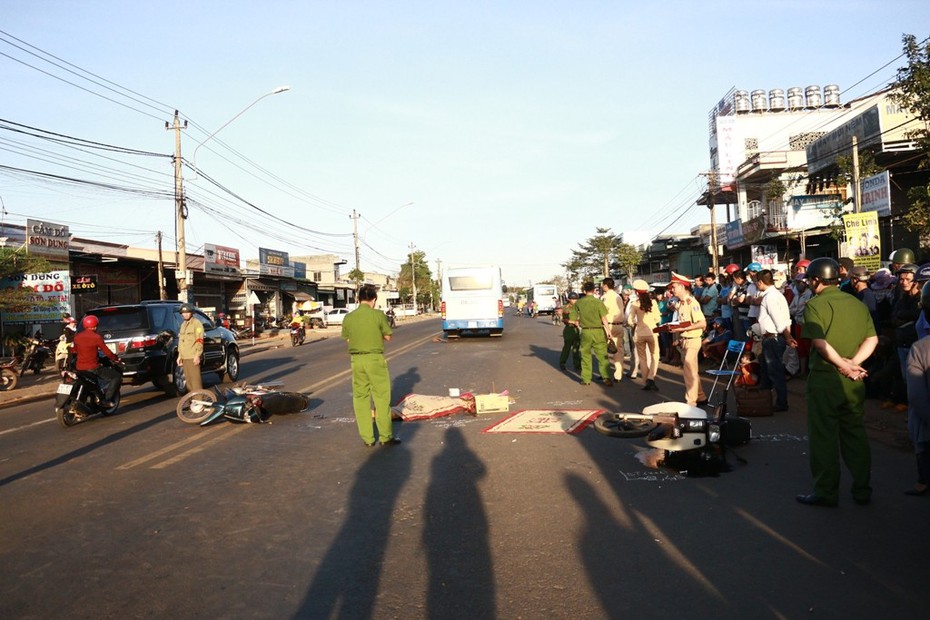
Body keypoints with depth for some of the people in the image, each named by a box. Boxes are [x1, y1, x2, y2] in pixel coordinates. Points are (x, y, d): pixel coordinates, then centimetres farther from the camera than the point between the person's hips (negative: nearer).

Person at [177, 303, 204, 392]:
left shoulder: (196, 323, -6)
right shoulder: (183, 324, 20)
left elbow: (199, 341, -13)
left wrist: (197, 355, -19)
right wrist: (179, 356, 20)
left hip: (193, 357, -8)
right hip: (185, 357, 8)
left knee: (195, 379, -11)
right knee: (188, 379, 11)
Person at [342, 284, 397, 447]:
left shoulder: (348, 318, -1)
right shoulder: (378, 315, -10)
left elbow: (347, 339, 10)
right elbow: (388, 337, -1)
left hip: (356, 359, 3)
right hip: (375, 358, -3)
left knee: (360, 398, 10)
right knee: (382, 398, 5)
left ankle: (367, 438, 13)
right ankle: (386, 437, 9)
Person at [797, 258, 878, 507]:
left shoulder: (815, 305, -10)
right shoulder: (857, 303, 9)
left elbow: (820, 342, -21)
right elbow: (872, 339, 2)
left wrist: (844, 365, -12)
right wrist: (853, 364, -8)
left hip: (825, 378, -6)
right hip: (854, 382, 6)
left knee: (824, 435, 3)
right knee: (855, 433, 15)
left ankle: (826, 491, 8)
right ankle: (862, 489, 21)